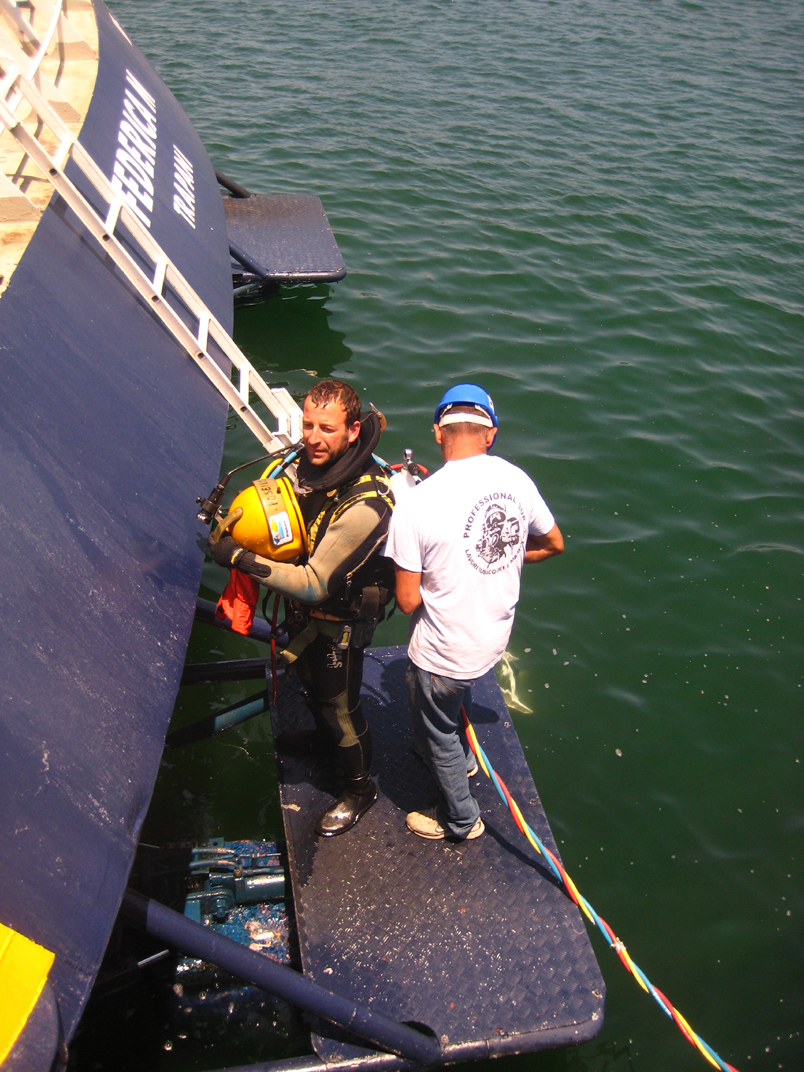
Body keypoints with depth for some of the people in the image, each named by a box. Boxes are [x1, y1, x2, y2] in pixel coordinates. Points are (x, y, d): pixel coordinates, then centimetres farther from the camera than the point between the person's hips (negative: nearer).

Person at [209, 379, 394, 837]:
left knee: (340, 705, 13)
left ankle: (361, 789, 39)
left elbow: (315, 585, -34)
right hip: (305, 605, 8)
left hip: (342, 618, -8)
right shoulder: (311, 463, -14)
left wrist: (242, 558, -37)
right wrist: (229, 525, -11)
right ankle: (324, 737, 63)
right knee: (312, 683, 31)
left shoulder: (364, 505, -38)